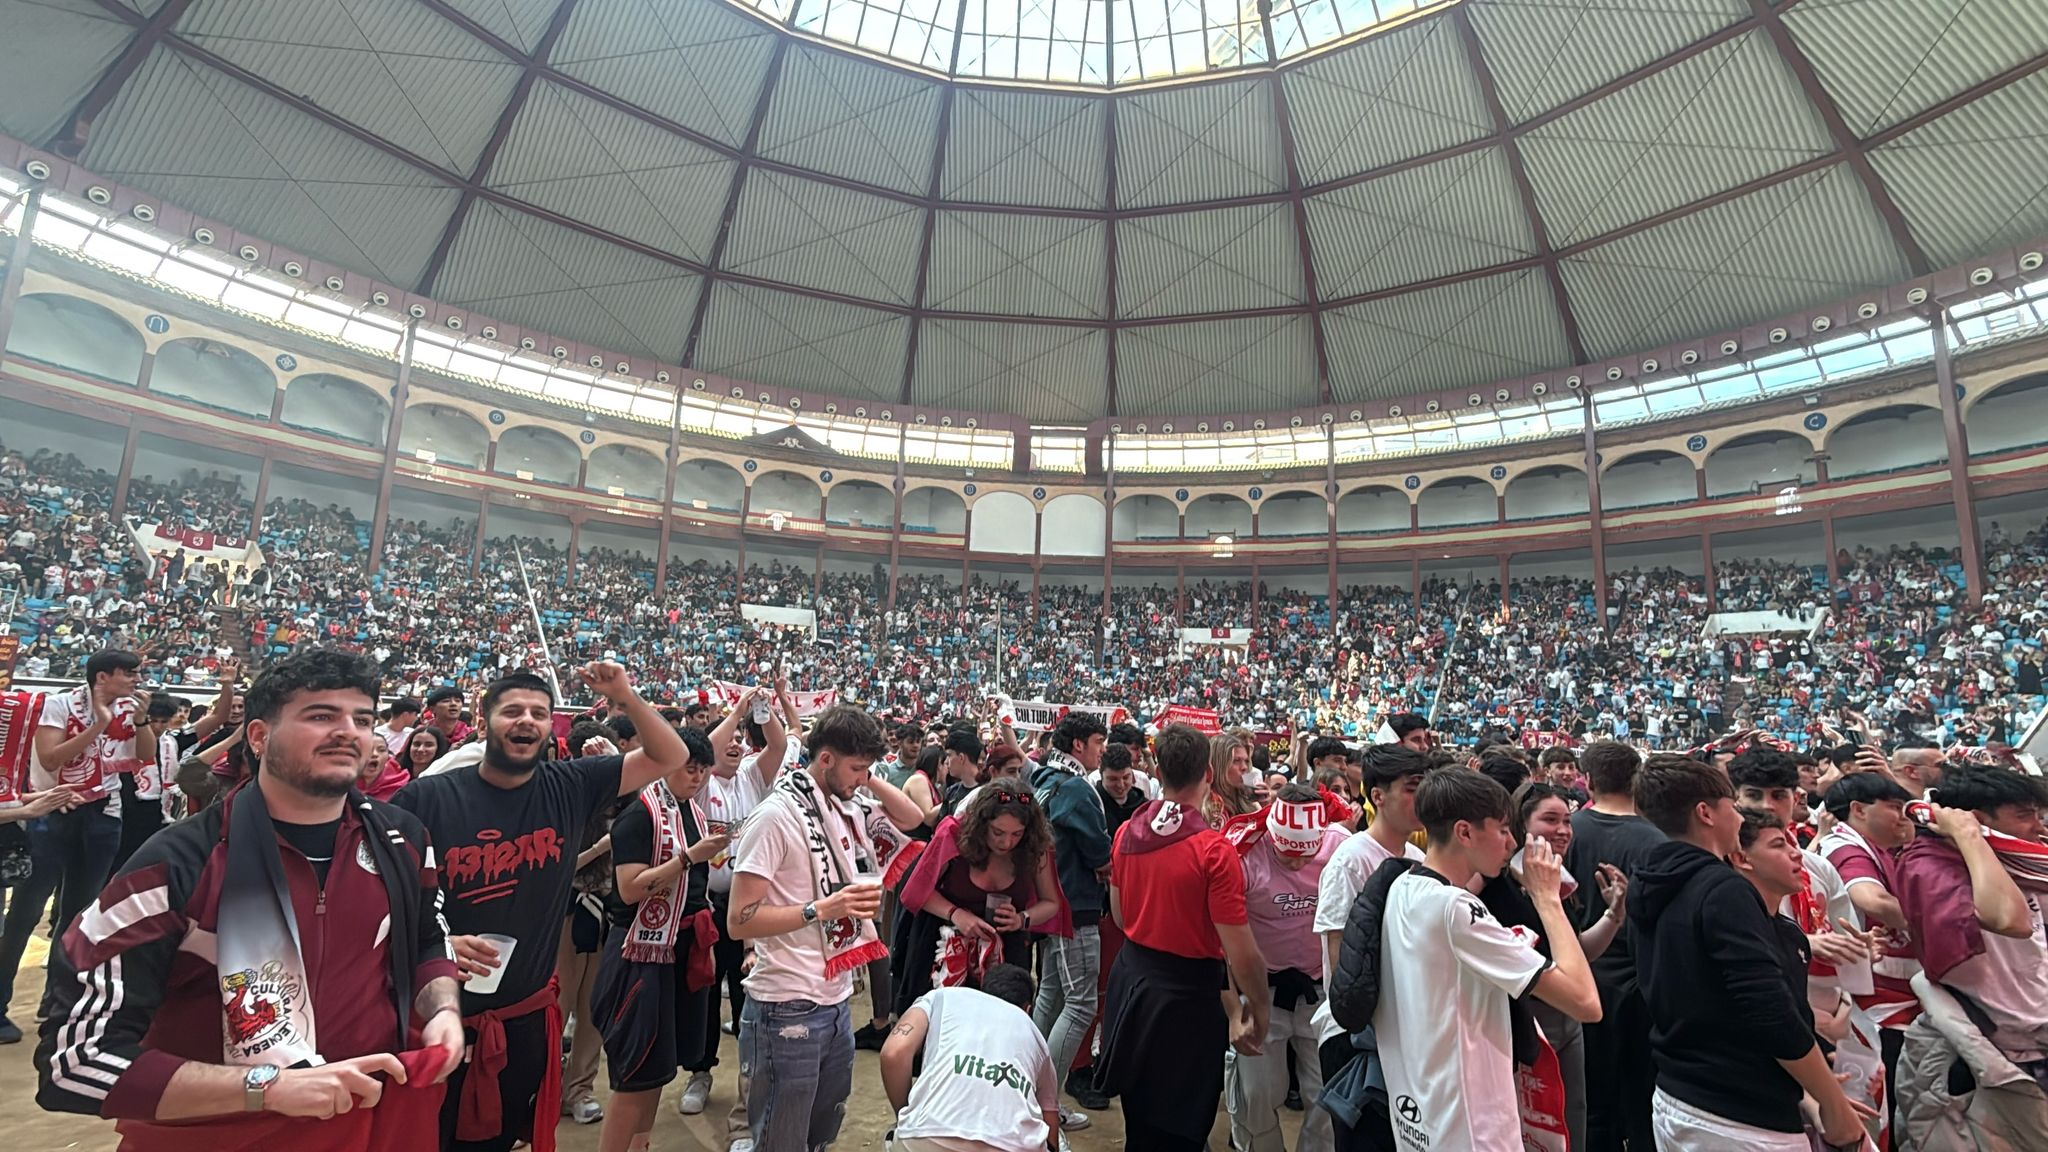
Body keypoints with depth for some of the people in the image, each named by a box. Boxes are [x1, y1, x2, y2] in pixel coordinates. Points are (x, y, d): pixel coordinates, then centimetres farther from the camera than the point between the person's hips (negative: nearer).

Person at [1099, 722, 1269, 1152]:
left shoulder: (1127, 833, -3)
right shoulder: (1215, 850, -23)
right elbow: (1240, 953, -21)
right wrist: (1260, 1010, -5)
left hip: (1130, 980, 6)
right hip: (1185, 996, -6)